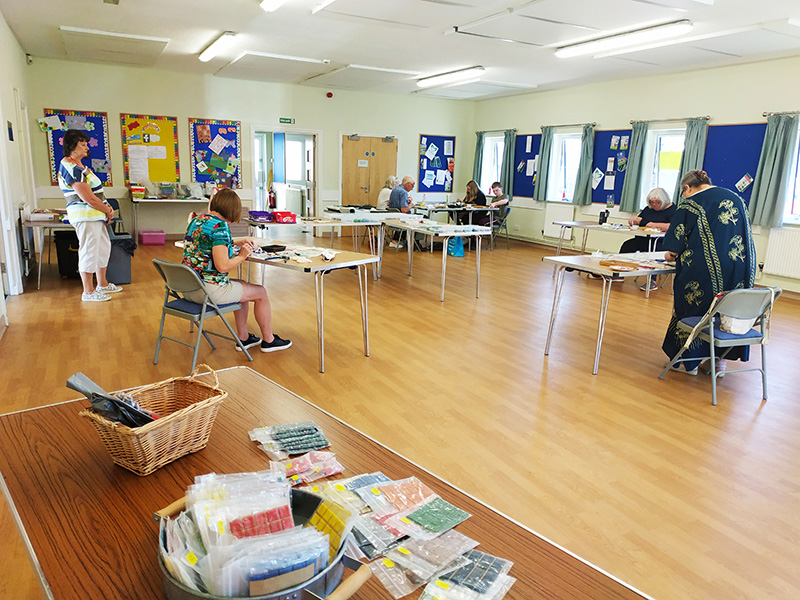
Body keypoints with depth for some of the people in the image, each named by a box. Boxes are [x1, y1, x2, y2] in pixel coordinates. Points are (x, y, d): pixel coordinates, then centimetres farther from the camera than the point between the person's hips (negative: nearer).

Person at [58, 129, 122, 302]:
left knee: (103, 248, 18)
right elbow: (88, 198, -20)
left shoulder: (78, 165, 16)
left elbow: (95, 193, 16)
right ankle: (88, 292, 5)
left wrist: (107, 208, 2)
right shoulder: (71, 168, -17)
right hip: (86, 216, -11)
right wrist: (108, 210, -8)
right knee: (89, 251, -4)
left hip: (96, 215, 11)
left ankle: (102, 284, 31)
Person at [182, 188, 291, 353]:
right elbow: (222, 266, -26)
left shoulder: (196, 220, 9)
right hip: (209, 290, -9)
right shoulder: (220, 226, -19)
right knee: (261, 292, 10)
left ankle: (243, 338, 33)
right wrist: (242, 256, -8)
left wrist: (237, 248, 18)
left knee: (242, 286, 29)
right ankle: (268, 340, 27)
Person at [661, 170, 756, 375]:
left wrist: (671, 254, 17)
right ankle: (720, 360, 25)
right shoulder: (735, 198, 15)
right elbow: (747, 233, 20)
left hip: (707, 269, -5)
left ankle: (690, 360, 17)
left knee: (691, 307, 10)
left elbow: (676, 243, -5)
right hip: (742, 268, 6)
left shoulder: (690, 203, -3)